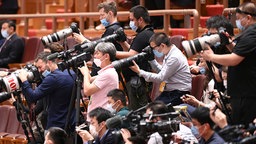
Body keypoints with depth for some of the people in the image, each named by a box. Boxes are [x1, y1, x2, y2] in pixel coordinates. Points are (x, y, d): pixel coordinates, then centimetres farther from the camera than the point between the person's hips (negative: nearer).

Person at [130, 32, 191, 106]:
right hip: (170, 91, 9)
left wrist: (139, 72, -17)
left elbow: (160, 78, -20)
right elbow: (161, 71, 19)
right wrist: (151, 59, 8)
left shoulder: (174, 58, -21)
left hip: (179, 94, -9)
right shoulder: (169, 54, 8)